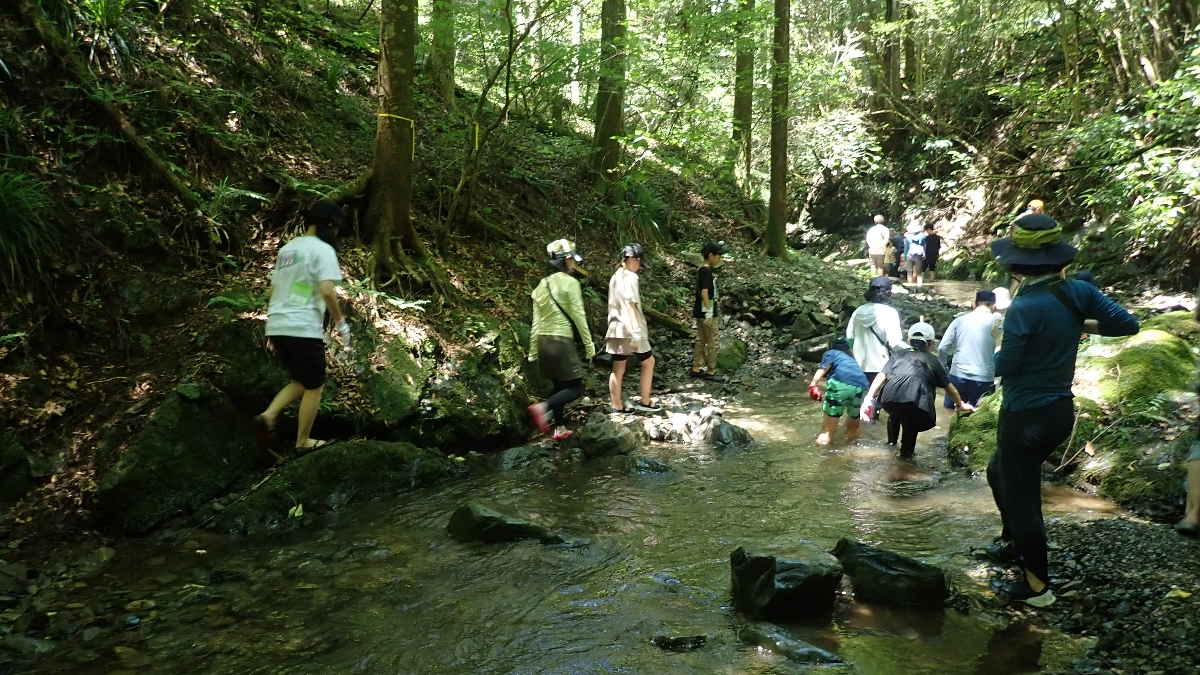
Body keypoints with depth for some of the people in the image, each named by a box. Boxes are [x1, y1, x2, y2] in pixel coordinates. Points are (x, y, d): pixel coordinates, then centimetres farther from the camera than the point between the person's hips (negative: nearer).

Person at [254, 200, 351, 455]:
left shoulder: (287, 248, 18)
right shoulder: (323, 249, -7)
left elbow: (274, 290, 21)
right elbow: (327, 291, -20)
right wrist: (340, 322, -7)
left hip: (277, 327, 8)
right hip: (303, 329, -8)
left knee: (302, 382, 22)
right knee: (314, 386, 8)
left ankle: (268, 416, 4)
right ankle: (303, 441, 14)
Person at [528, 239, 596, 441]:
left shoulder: (542, 284, 10)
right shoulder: (569, 282, -9)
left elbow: (536, 321, 12)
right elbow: (578, 316, -10)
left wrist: (533, 350, 16)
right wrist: (589, 344, -3)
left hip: (543, 341, 7)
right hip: (561, 340, -7)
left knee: (559, 385, 17)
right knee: (576, 388, 0)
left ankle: (559, 428, 18)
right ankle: (543, 407, -21)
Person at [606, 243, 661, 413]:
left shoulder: (615, 277, 15)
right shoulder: (630, 277, -11)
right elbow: (630, 304, -20)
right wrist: (635, 329, -26)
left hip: (616, 328, 8)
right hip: (629, 328, -8)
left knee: (618, 368, 7)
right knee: (648, 362, 7)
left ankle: (617, 407, 8)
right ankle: (644, 402, 9)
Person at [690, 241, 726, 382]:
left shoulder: (703, 270, 10)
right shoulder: (706, 271, -18)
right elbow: (704, 292, -24)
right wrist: (709, 310, -23)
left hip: (701, 312, 10)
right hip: (706, 312, -10)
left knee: (701, 340, 15)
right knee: (713, 342, 0)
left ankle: (696, 369, 20)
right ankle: (710, 371, 7)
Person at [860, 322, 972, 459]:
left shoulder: (899, 354, 30)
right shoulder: (932, 360, 30)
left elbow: (882, 376, 15)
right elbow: (949, 387, 42)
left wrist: (868, 399, 9)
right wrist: (960, 404, 59)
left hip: (889, 399, 1)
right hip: (915, 401, -1)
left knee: (895, 412, 37)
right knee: (911, 420, 33)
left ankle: (892, 442, 43)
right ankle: (906, 452, 32)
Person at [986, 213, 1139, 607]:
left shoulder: (1024, 307, -23)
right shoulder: (1078, 292, -3)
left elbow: (1004, 366, -18)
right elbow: (1128, 324, 4)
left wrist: (992, 349, 3)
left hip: (1026, 416, -8)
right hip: (1060, 411, 8)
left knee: (1021, 494, 6)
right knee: (1000, 472, 28)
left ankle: (1037, 586, 18)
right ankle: (1014, 542, 43)